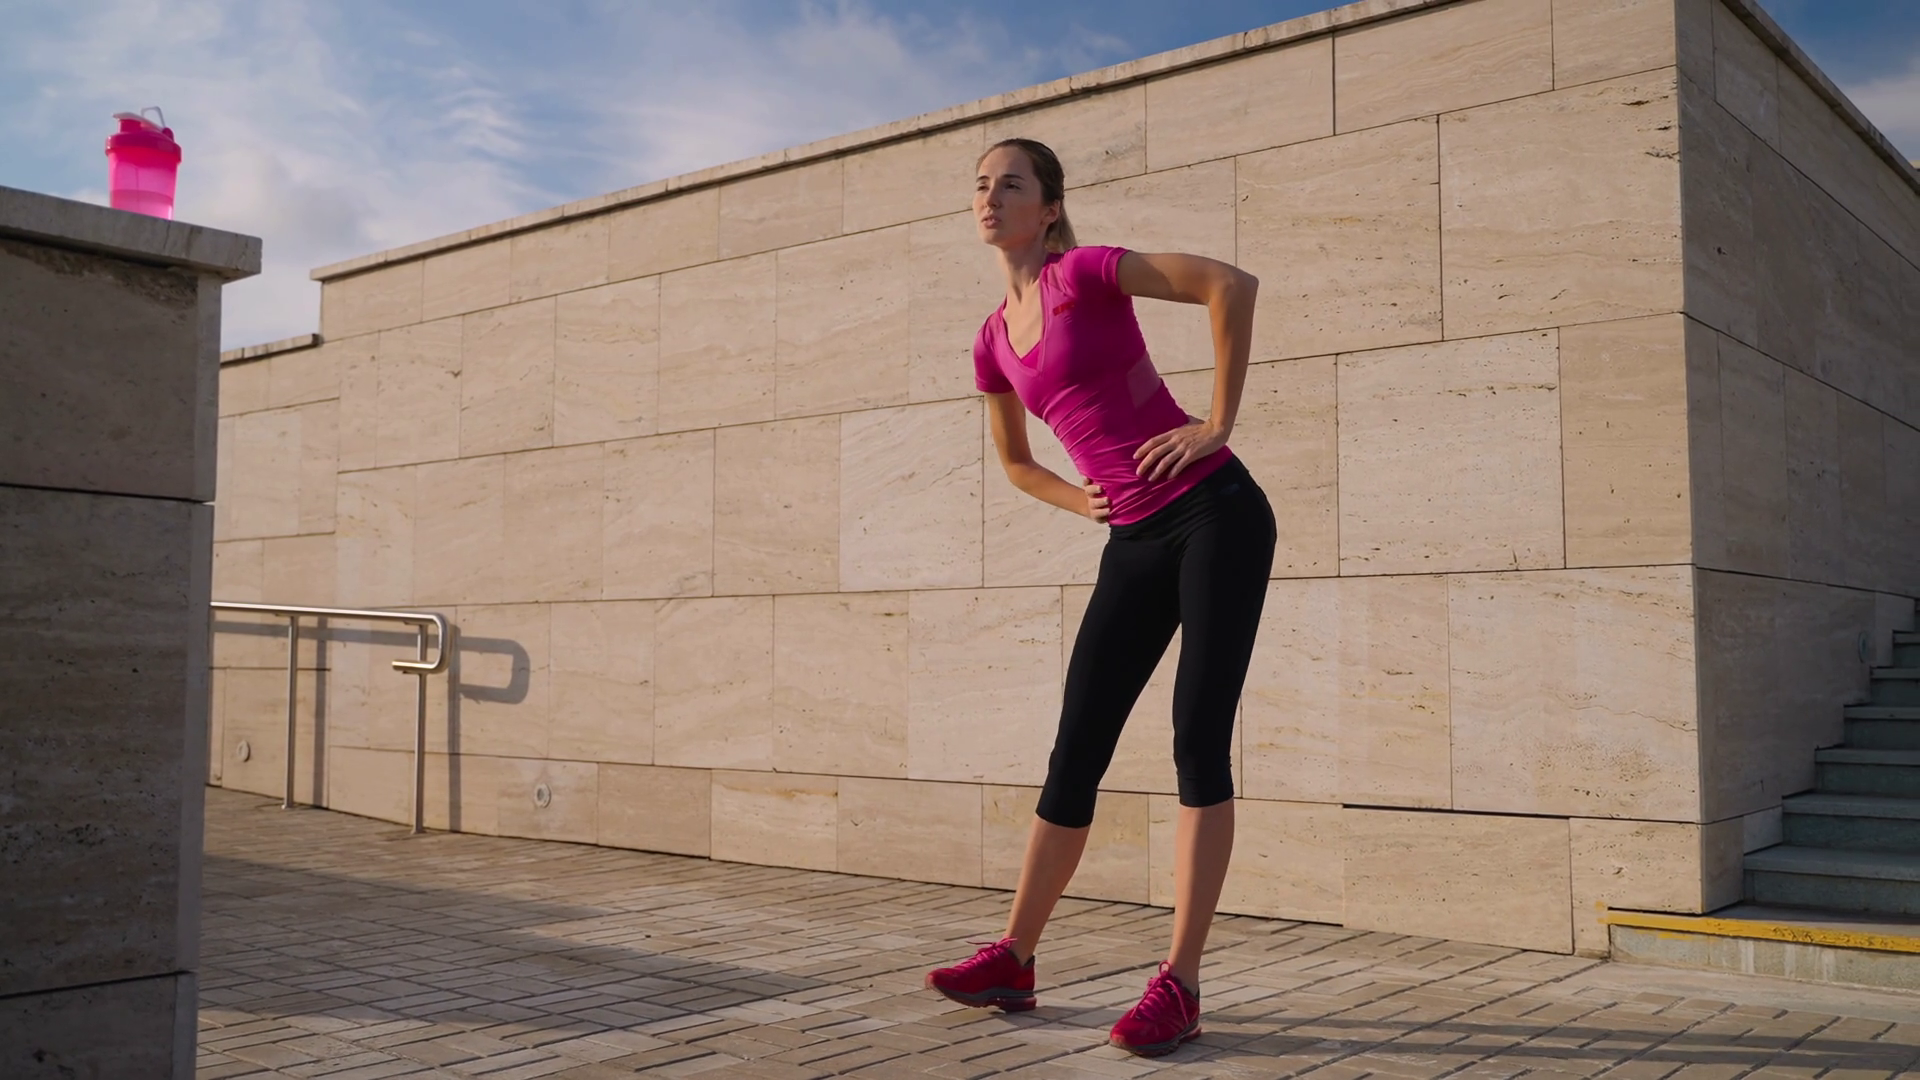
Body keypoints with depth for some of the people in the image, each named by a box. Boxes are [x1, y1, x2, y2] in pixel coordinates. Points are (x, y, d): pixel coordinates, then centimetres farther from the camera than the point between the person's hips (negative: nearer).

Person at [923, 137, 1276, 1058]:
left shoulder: (1082, 274, -5)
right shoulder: (993, 342, 13)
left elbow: (1232, 283, -13)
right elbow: (1015, 461, 27)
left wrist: (1217, 422, -12)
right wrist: (1081, 502, 9)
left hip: (1215, 513, -6)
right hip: (1136, 542, 6)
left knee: (1199, 739, -7)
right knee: (1076, 753, 7)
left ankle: (1179, 984, -2)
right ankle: (1013, 958, 18)